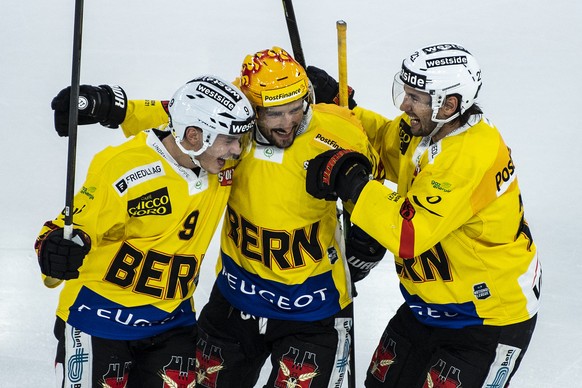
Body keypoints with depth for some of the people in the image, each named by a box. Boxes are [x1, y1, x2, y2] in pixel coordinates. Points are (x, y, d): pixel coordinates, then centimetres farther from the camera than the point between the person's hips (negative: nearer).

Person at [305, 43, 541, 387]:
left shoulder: (470, 158, -32)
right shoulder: (423, 127, -6)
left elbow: (408, 235, -34)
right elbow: (381, 141, 17)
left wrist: (348, 181, -30)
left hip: (487, 318, -9)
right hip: (430, 305, 9)